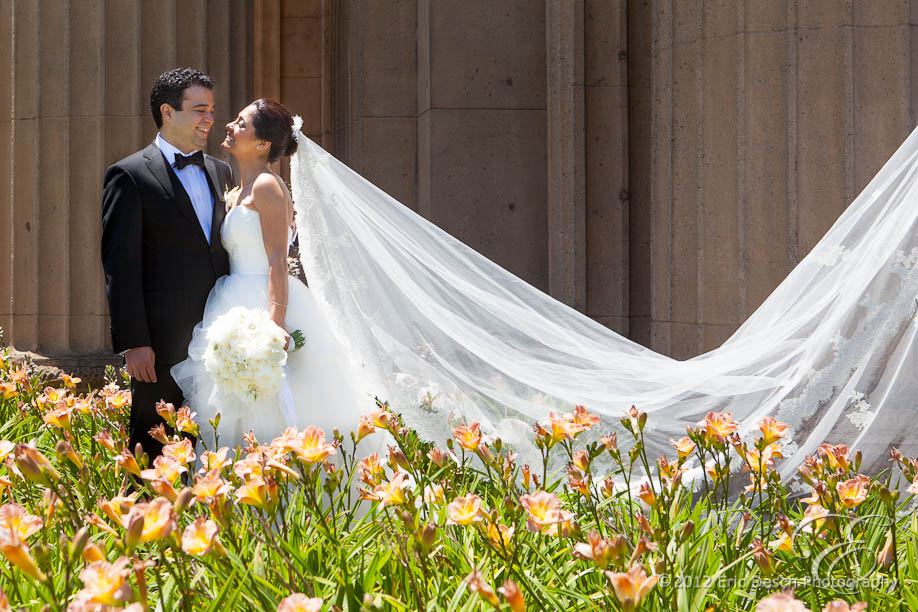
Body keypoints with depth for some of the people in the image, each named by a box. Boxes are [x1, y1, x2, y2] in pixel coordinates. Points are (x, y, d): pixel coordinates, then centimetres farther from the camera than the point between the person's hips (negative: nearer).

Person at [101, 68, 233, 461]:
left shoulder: (221, 173, 15)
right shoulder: (129, 175, -4)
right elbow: (120, 267, -8)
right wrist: (133, 343, -14)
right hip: (163, 342, -5)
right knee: (153, 448, 0)